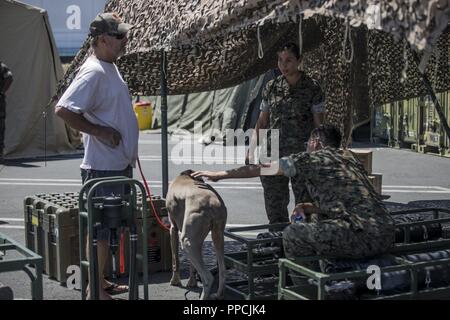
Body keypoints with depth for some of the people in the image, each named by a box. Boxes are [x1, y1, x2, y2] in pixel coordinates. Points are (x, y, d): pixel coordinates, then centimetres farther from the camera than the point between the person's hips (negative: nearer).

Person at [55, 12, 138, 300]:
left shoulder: (111, 67, 12)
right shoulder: (94, 72, -19)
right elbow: (63, 109, -27)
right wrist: (98, 131, -22)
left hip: (120, 164, 10)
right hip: (103, 167, -10)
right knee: (100, 228, -2)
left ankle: (101, 281, 29)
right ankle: (95, 290, 7)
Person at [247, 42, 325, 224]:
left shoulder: (312, 88, -1)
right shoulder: (271, 87, 8)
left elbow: (319, 127, 0)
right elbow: (261, 123, 13)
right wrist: (252, 150, 4)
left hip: (302, 154, -3)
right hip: (273, 154, 3)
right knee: (274, 203, 7)